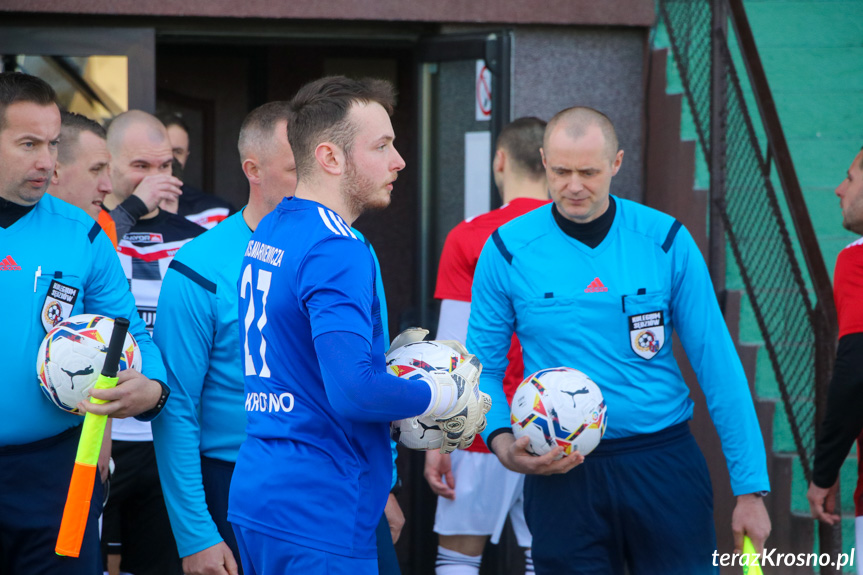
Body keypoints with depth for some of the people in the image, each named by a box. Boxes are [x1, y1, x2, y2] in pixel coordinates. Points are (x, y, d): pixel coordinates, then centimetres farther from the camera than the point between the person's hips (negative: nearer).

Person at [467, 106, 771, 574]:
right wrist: (502, 441, -15)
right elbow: (484, 368, 5)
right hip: (560, 473, 0)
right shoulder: (508, 250, -2)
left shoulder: (666, 241, -1)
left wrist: (750, 487, -4)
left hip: (663, 465, 0)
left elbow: (717, 365, 0)